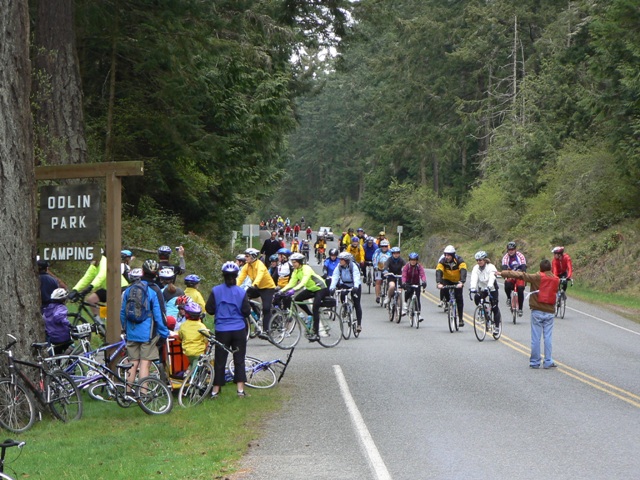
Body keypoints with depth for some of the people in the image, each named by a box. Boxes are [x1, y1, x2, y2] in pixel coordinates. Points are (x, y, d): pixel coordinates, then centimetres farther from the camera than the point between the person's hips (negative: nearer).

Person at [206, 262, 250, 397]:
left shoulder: (216, 291, -5)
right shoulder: (241, 292, -6)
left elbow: (209, 309, -3)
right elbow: (246, 312, -5)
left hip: (221, 331, 0)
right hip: (239, 330, 0)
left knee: (220, 360, 6)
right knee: (239, 360, 6)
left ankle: (216, 390, 9)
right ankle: (240, 389, 3)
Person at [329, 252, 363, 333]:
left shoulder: (353, 267, -23)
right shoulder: (339, 267, -13)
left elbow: (356, 277, -35)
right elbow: (335, 277, -23)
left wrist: (355, 287, -53)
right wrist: (332, 288, -39)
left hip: (354, 286, -3)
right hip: (344, 285, 4)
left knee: (357, 304, -6)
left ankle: (359, 324, 1)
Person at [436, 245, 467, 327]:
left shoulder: (459, 260, -25)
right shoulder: (442, 261, -20)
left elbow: (463, 271, -37)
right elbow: (438, 271, -31)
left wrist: (461, 282, -53)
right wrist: (439, 283, -47)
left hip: (457, 281, -1)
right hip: (447, 280, 1)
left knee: (459, 299, -10)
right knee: (443, 289, -31)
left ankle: (460, 319, -1)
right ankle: (447, 302, -3)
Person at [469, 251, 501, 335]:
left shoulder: (491, 267, -20)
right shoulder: (476, 268, -10)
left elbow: (491, 278, -35)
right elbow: (474, 278, -25)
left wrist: (488, 287, -54)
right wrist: (472, 288, -43)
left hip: (492, 288, -3)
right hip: (482, 288, 4)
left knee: (494, 307, -8)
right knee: (476, 298, -26)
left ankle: (496, 326, 3)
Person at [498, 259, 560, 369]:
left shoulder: (537, 277, -7)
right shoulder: (556, 280, 4)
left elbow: (520, 275, -8)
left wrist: (503, 273, -4)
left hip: (537, 311, -2)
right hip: (550, 311, 2)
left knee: (536, 337, 2)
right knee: (548, 337, 4)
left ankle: (535, 362, 5)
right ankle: (548, 362, 2)